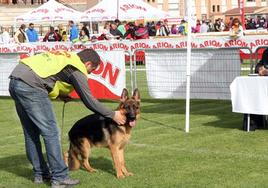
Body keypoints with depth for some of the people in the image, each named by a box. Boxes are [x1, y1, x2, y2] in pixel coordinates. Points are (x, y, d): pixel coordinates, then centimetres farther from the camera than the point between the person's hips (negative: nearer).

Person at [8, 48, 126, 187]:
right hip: (30, 86, -9)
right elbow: (89, 100, 2)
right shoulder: (77, 68, 1)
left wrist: (59, 95, 19)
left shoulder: (65, 56, 24)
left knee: (31, 133, 15)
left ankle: (40, 174, 23)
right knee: (50, 132, -2)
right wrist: (112, 115, 12)